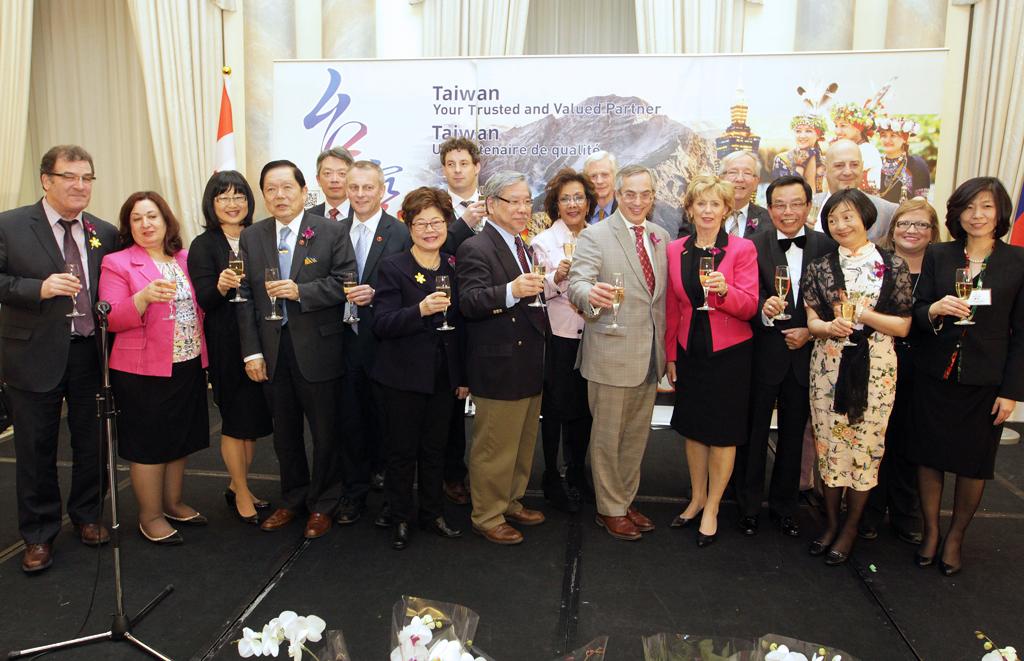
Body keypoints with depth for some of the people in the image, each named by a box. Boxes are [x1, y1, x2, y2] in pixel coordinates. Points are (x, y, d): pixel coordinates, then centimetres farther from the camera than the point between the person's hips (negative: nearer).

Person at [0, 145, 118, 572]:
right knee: (36, 449, 9)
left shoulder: (105, 233, 6)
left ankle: (87, 516, 34)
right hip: (35, 356, -3)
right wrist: (40, 288, -21)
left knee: (92, 442, 13)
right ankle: (39, 535, 25)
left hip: (91, 355, 3)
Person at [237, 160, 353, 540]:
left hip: (318, 349, -3)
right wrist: (251, 351, -2)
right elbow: (245, 297, 4)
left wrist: (300, 291, -22)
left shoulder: (332, 233, -3)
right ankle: (293, 499, 33)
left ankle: (322, 504, 26)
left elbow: (344, 283, -9)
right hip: (271, 351, 4)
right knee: (285, 432, 16)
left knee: (325, 431, 8)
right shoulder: (251, 237, 7)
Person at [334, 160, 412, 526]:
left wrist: (374, 294, -21)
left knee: (386, 420, 7)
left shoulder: (401, 232, -6)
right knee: (351, 420, 12)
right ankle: (354, 493, 27)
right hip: (347, 341, 4)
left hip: (383, 344, -4)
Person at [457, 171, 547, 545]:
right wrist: (511, 291, -37)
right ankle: (487, 516, 17)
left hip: (528, 365, 9)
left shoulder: (522, 246, 17)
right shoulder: (476, 249, -13)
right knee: (494, 447, 2)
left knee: (523, 442, 19)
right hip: (499, 368, -9)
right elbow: (469, 303, -25)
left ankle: (511, 503, 35)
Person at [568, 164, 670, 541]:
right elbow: (576, 283, -18)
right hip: (611, 353, -6)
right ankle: (609, 510, 23)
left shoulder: (662, 237, 11)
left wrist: (666, 348, 13)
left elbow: (663, 295, 16)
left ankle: (626, 500, 34)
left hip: (650, 354, 6)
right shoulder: (595, 236, -7)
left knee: (637, 435, 17)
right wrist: (591, 294, -42)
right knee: (608, 436, 6)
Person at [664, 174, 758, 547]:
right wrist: (670, 355, 8)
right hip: (690, 351, 4)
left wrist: (724, 290, -30)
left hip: (729, 352, -3)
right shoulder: (675, 250, 4)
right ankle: (697, 498, 32)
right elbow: (671, 308, 8)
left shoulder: (742, 249, -7)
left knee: (723, 432, 5)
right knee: (692, 426, 13)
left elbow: (749, 306, -10)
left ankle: (712, 509, 21)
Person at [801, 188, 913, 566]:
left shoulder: (893, 265, 1)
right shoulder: (819, 268, 6)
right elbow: (812, 321, 3)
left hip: (875, 366, -1)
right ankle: (831, 522, 24)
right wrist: (830, 326, -19)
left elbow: (903, 327, 0)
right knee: (829, 442, 6)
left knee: (865, 443, 4)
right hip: (828, 365, 2)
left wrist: (861, 313, -15)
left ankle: (851, 528, 21)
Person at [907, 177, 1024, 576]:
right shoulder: (937, 256, 2)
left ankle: (955, 538, 29)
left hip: (985, 382, -1)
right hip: (935, 375, 1)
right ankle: (930, 532, 27)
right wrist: (935, 310, -20)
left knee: (974, 464, 9)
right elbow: (916, 314, 4)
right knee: (929, 457, 7)